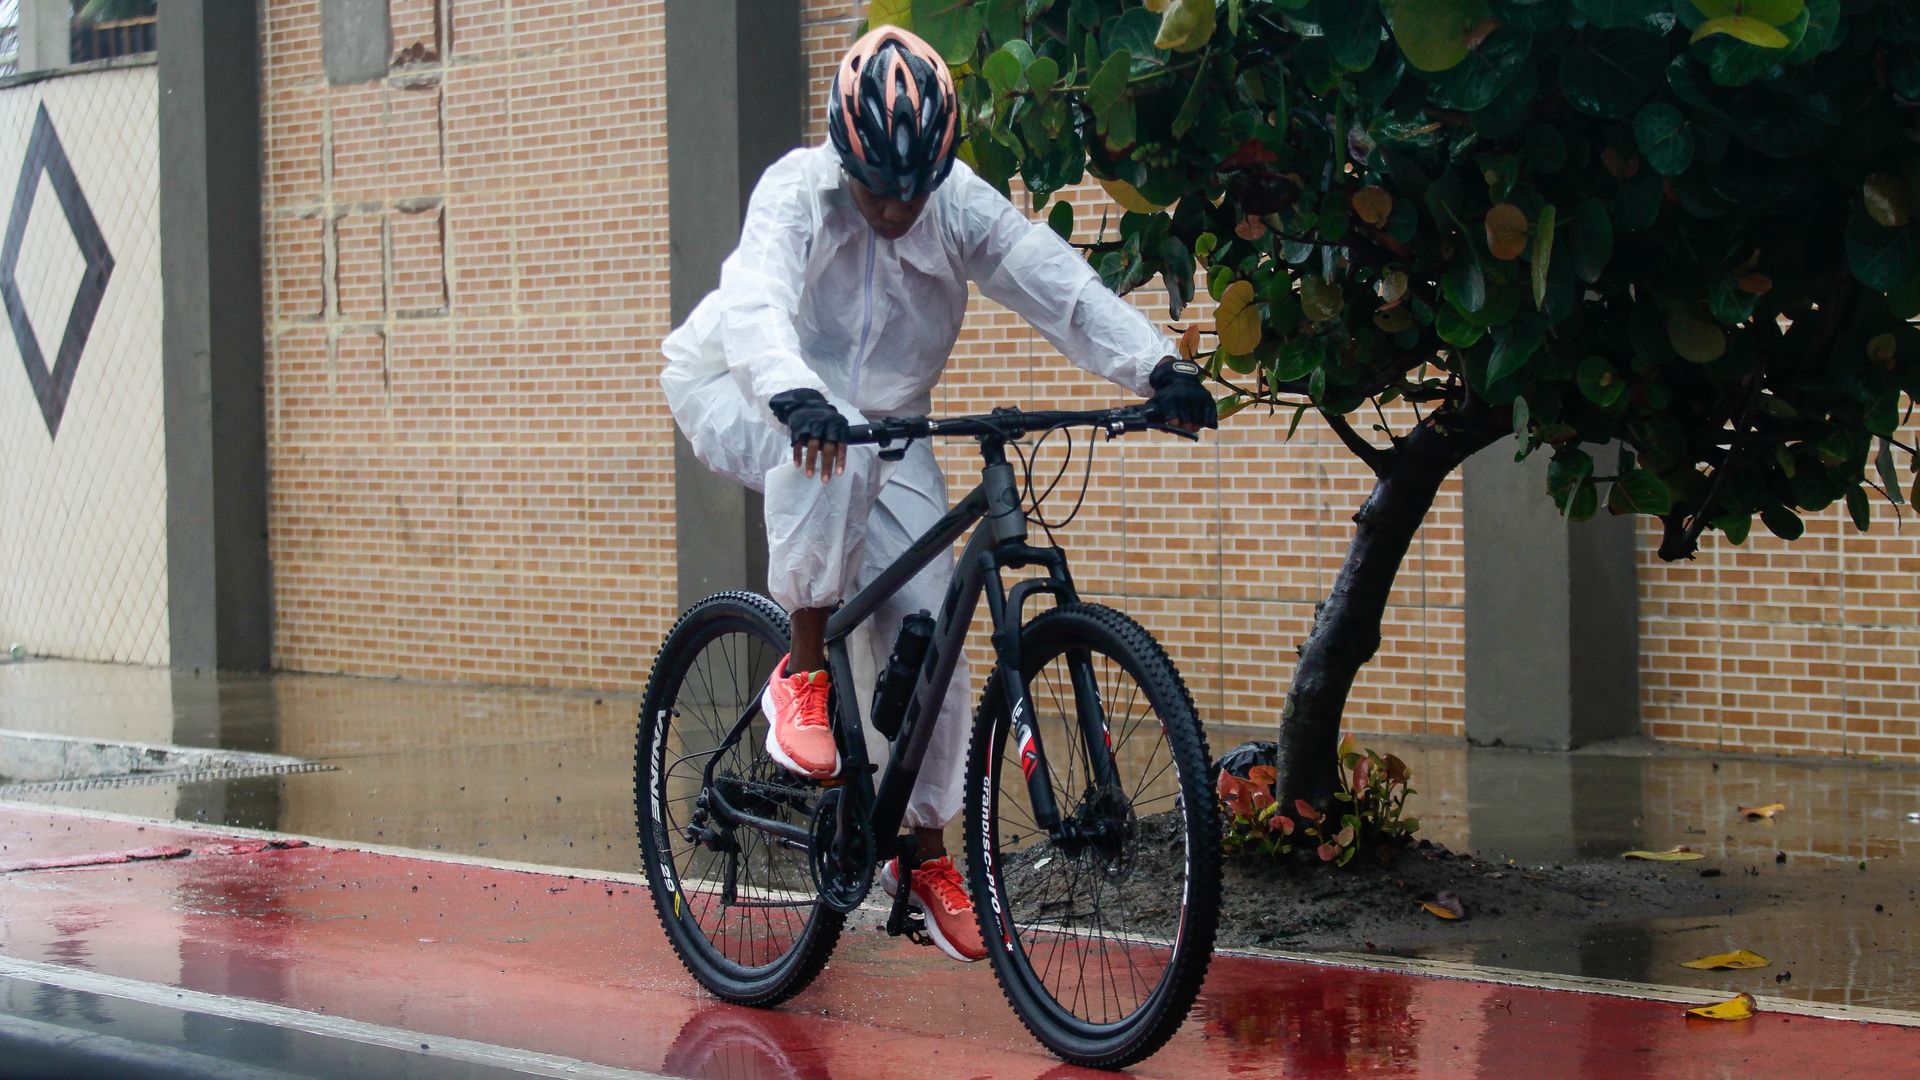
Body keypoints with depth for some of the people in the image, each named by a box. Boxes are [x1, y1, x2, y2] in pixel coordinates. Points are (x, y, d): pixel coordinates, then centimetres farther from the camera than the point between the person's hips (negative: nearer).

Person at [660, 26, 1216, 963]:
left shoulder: (961, 207, -16)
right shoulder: (797, 193, -27)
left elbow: (1062, 287, -27)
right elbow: (754, 304, -44)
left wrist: (1157, 367, -43)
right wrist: (794, 396, -66)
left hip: (881, 425, 4)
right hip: (741, 395, -4)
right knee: (830, 451, -40)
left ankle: (924, 852, 10)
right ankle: (801, 672, -25)